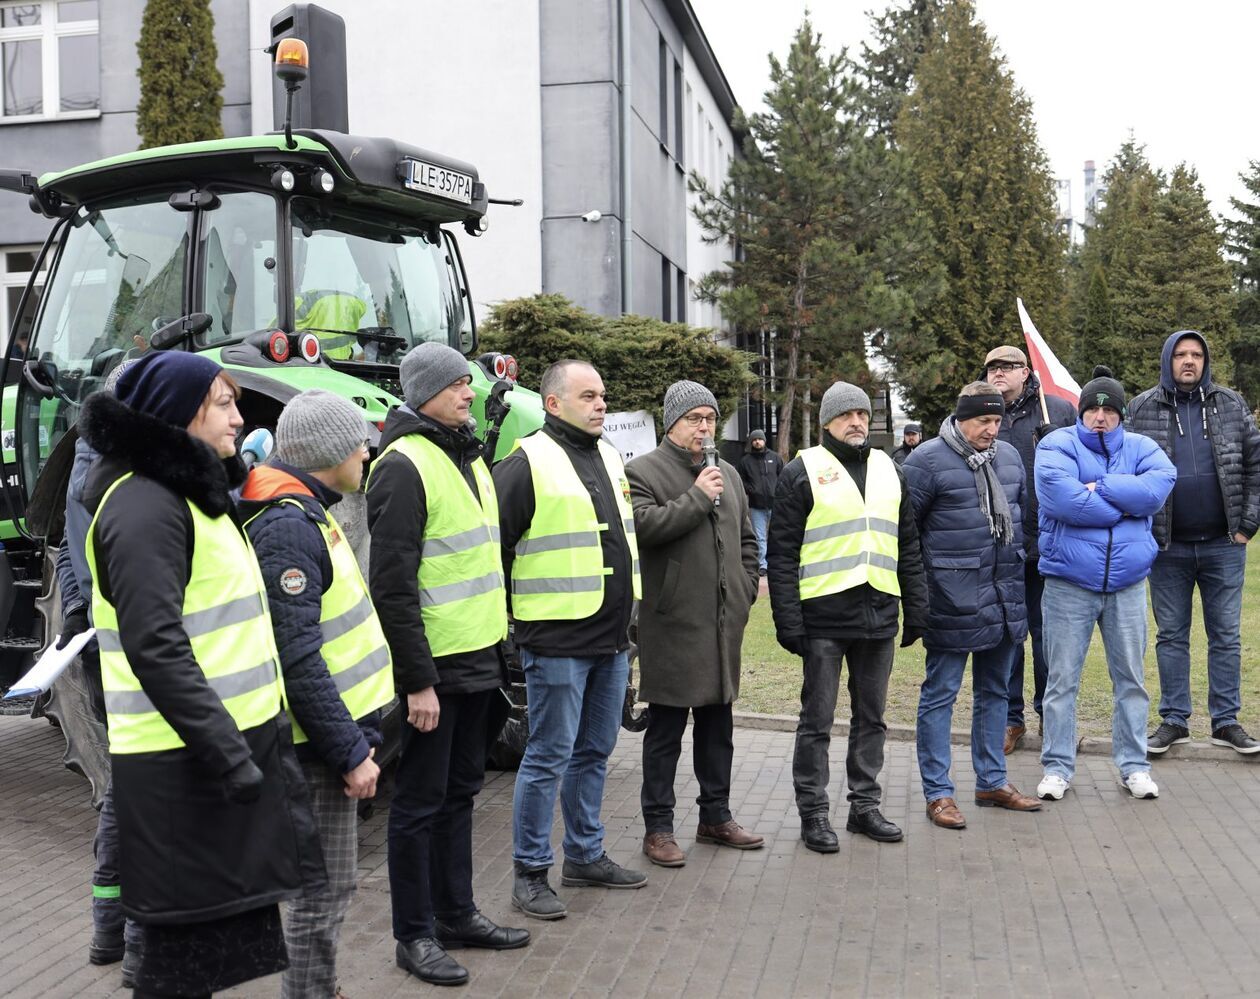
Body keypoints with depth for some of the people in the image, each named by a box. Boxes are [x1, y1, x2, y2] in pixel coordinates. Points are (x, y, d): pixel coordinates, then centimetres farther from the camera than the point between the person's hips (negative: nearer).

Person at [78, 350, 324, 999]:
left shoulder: (190, 494, 17)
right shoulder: (144, 505, -15)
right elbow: (155, 649, -24)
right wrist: (227, 753, -25)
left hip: (230, 740, 10)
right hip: (185, 764, -10)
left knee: (216, 924, 18)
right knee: (185, 943, 1)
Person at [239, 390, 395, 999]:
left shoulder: (308, 513, 13)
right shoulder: (286, 527, -20)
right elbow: (298, 658, -25)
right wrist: (349, 751, -20)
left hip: (342, 722, 10)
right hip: (321, 741, -10)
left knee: (327, 882, 20)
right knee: (324, 889, 1)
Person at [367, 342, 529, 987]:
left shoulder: (468, 457, 13)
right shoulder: (404, 466, -15)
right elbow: (392, 586, -20)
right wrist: (417, 681, -20)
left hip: (477, 659, 9)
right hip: (432, 667, -9)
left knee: (460, 793, 18)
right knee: (420, 802, 3)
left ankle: (456, 913, 31)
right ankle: (414, 935, 16)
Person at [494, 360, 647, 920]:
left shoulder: (609, 457, 14)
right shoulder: (528, 464, -12)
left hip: (612, 639, 8)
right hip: (558, 640, -8)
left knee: (594, 752, 17)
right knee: (548, 758, -1)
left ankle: (586, 855, 30)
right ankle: (530, 873, 11)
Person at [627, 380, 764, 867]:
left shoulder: (727, 474, 17)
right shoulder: (643, 471, -5)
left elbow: (747, 538, 24)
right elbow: (643, 525, -21)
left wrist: (746, 586, 12)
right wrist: (698, 498, -18)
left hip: (724, 623, 7)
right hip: (673, 623, -7)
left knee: (718, 725, 15)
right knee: (666, 729, 0)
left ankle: (716, 816, 28)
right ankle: (658, 827, 10)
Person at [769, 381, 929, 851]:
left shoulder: (889, 471, 13)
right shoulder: (803, 472, -3)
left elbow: (908, 546, 17)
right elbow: (782, 553, -6)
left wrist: (916, 609, 10)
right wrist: (788, 620, -12)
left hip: (878, 616, 5)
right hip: (823, 617, -5)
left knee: (871, 717, 13)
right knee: (817, 721, 3)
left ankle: (864, 804, 25)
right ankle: (813, 812, 14)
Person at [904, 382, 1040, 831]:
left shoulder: (1009, 456, 10)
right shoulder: (928, 460, -10)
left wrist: (1019, 563, 20)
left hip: (1005, 599, 7)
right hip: (952, 600, -7)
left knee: (994, 692, 16)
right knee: (940, 694, 0)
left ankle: (992, 781, 28)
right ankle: (938, 793, 8)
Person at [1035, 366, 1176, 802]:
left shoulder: (1141, 448, 7)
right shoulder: (1058, 445, -4)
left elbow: (1160, 485, -14)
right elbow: (1063, 497, -22)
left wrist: (1099, 487, -18)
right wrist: (1124, 505, -12)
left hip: (1127, 583, 3)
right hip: (1069, 583, -3)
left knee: (1131, 679, 11)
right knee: (1062, 680, 4)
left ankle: (1134, 766, 24)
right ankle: (1057, 766, 16)